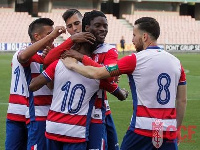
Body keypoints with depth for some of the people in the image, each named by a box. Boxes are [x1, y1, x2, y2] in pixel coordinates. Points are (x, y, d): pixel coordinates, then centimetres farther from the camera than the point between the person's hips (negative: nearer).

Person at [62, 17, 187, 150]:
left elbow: (96, 73, -5)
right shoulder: (176, 62, 7)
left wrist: (72, 65, 11)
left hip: (143, 129, -4)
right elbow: (182, 101, 11)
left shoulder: (135, 60, -6)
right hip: (170, 132, 4)